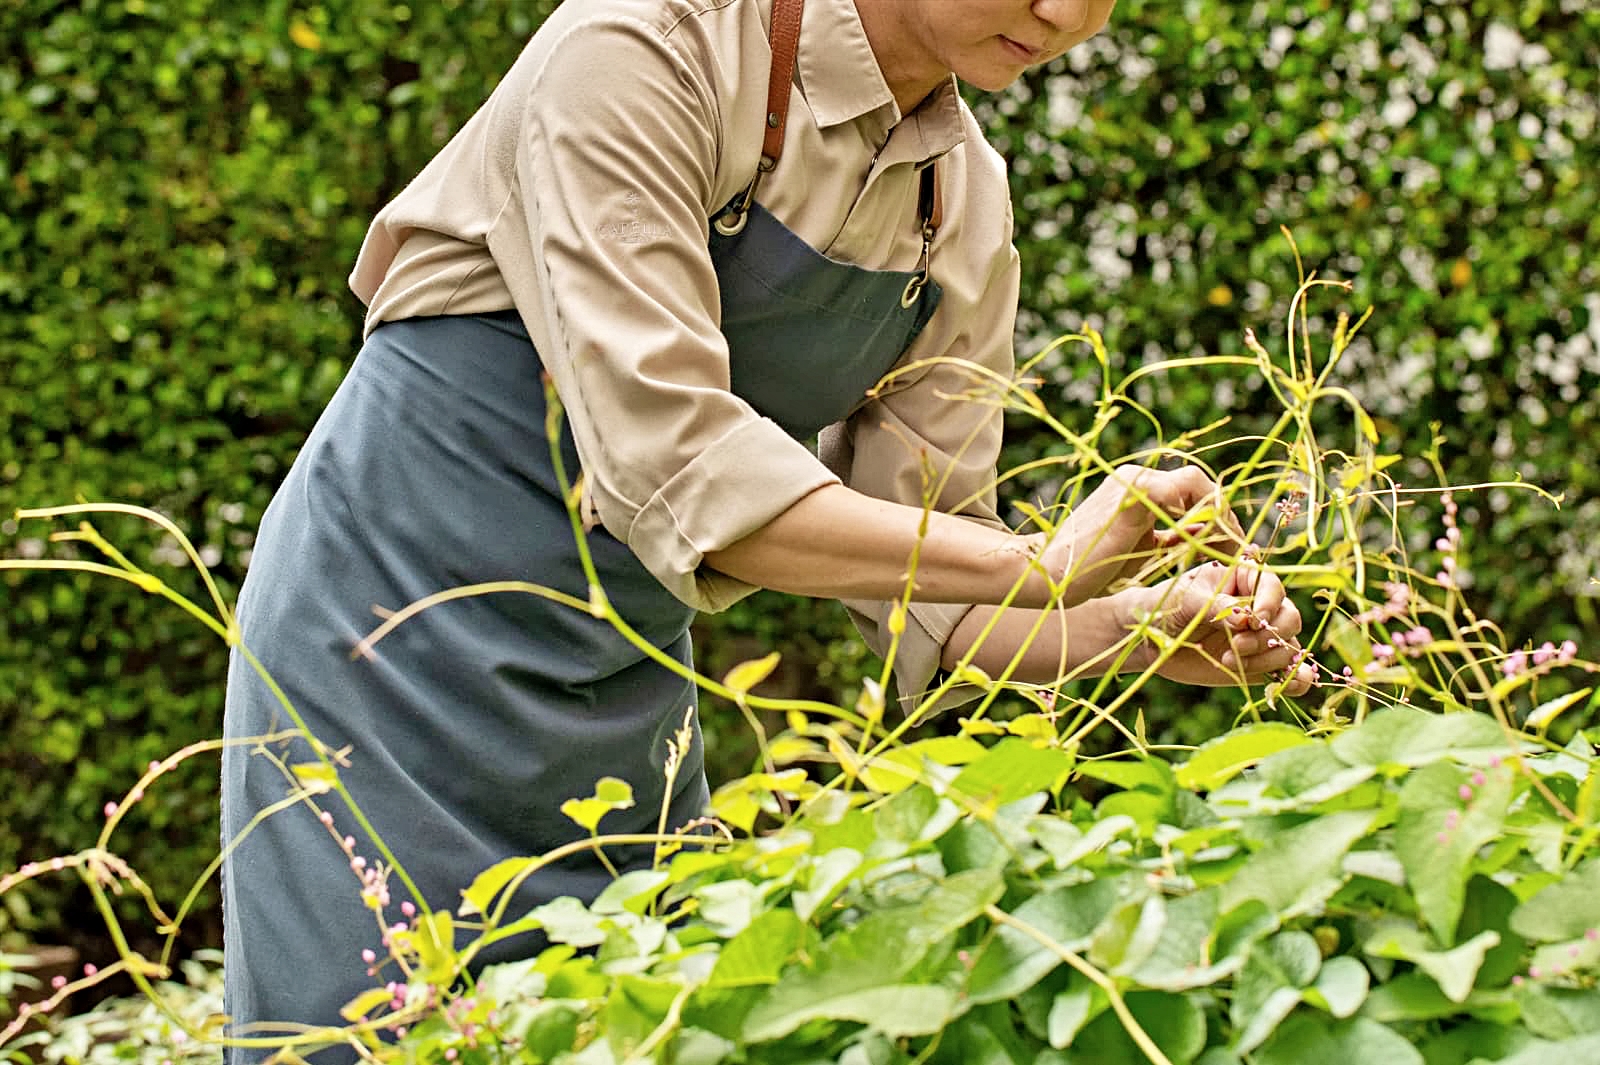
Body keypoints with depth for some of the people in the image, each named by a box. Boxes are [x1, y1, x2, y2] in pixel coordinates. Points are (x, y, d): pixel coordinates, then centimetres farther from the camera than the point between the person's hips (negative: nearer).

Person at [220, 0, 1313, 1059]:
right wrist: (1030, 563, -32)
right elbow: (665, 457, -30)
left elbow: (920, 578, 1)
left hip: (625, 684, 6)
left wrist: (1144, 624, -17)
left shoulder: (967, 200, 0)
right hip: (401, 628, -6)